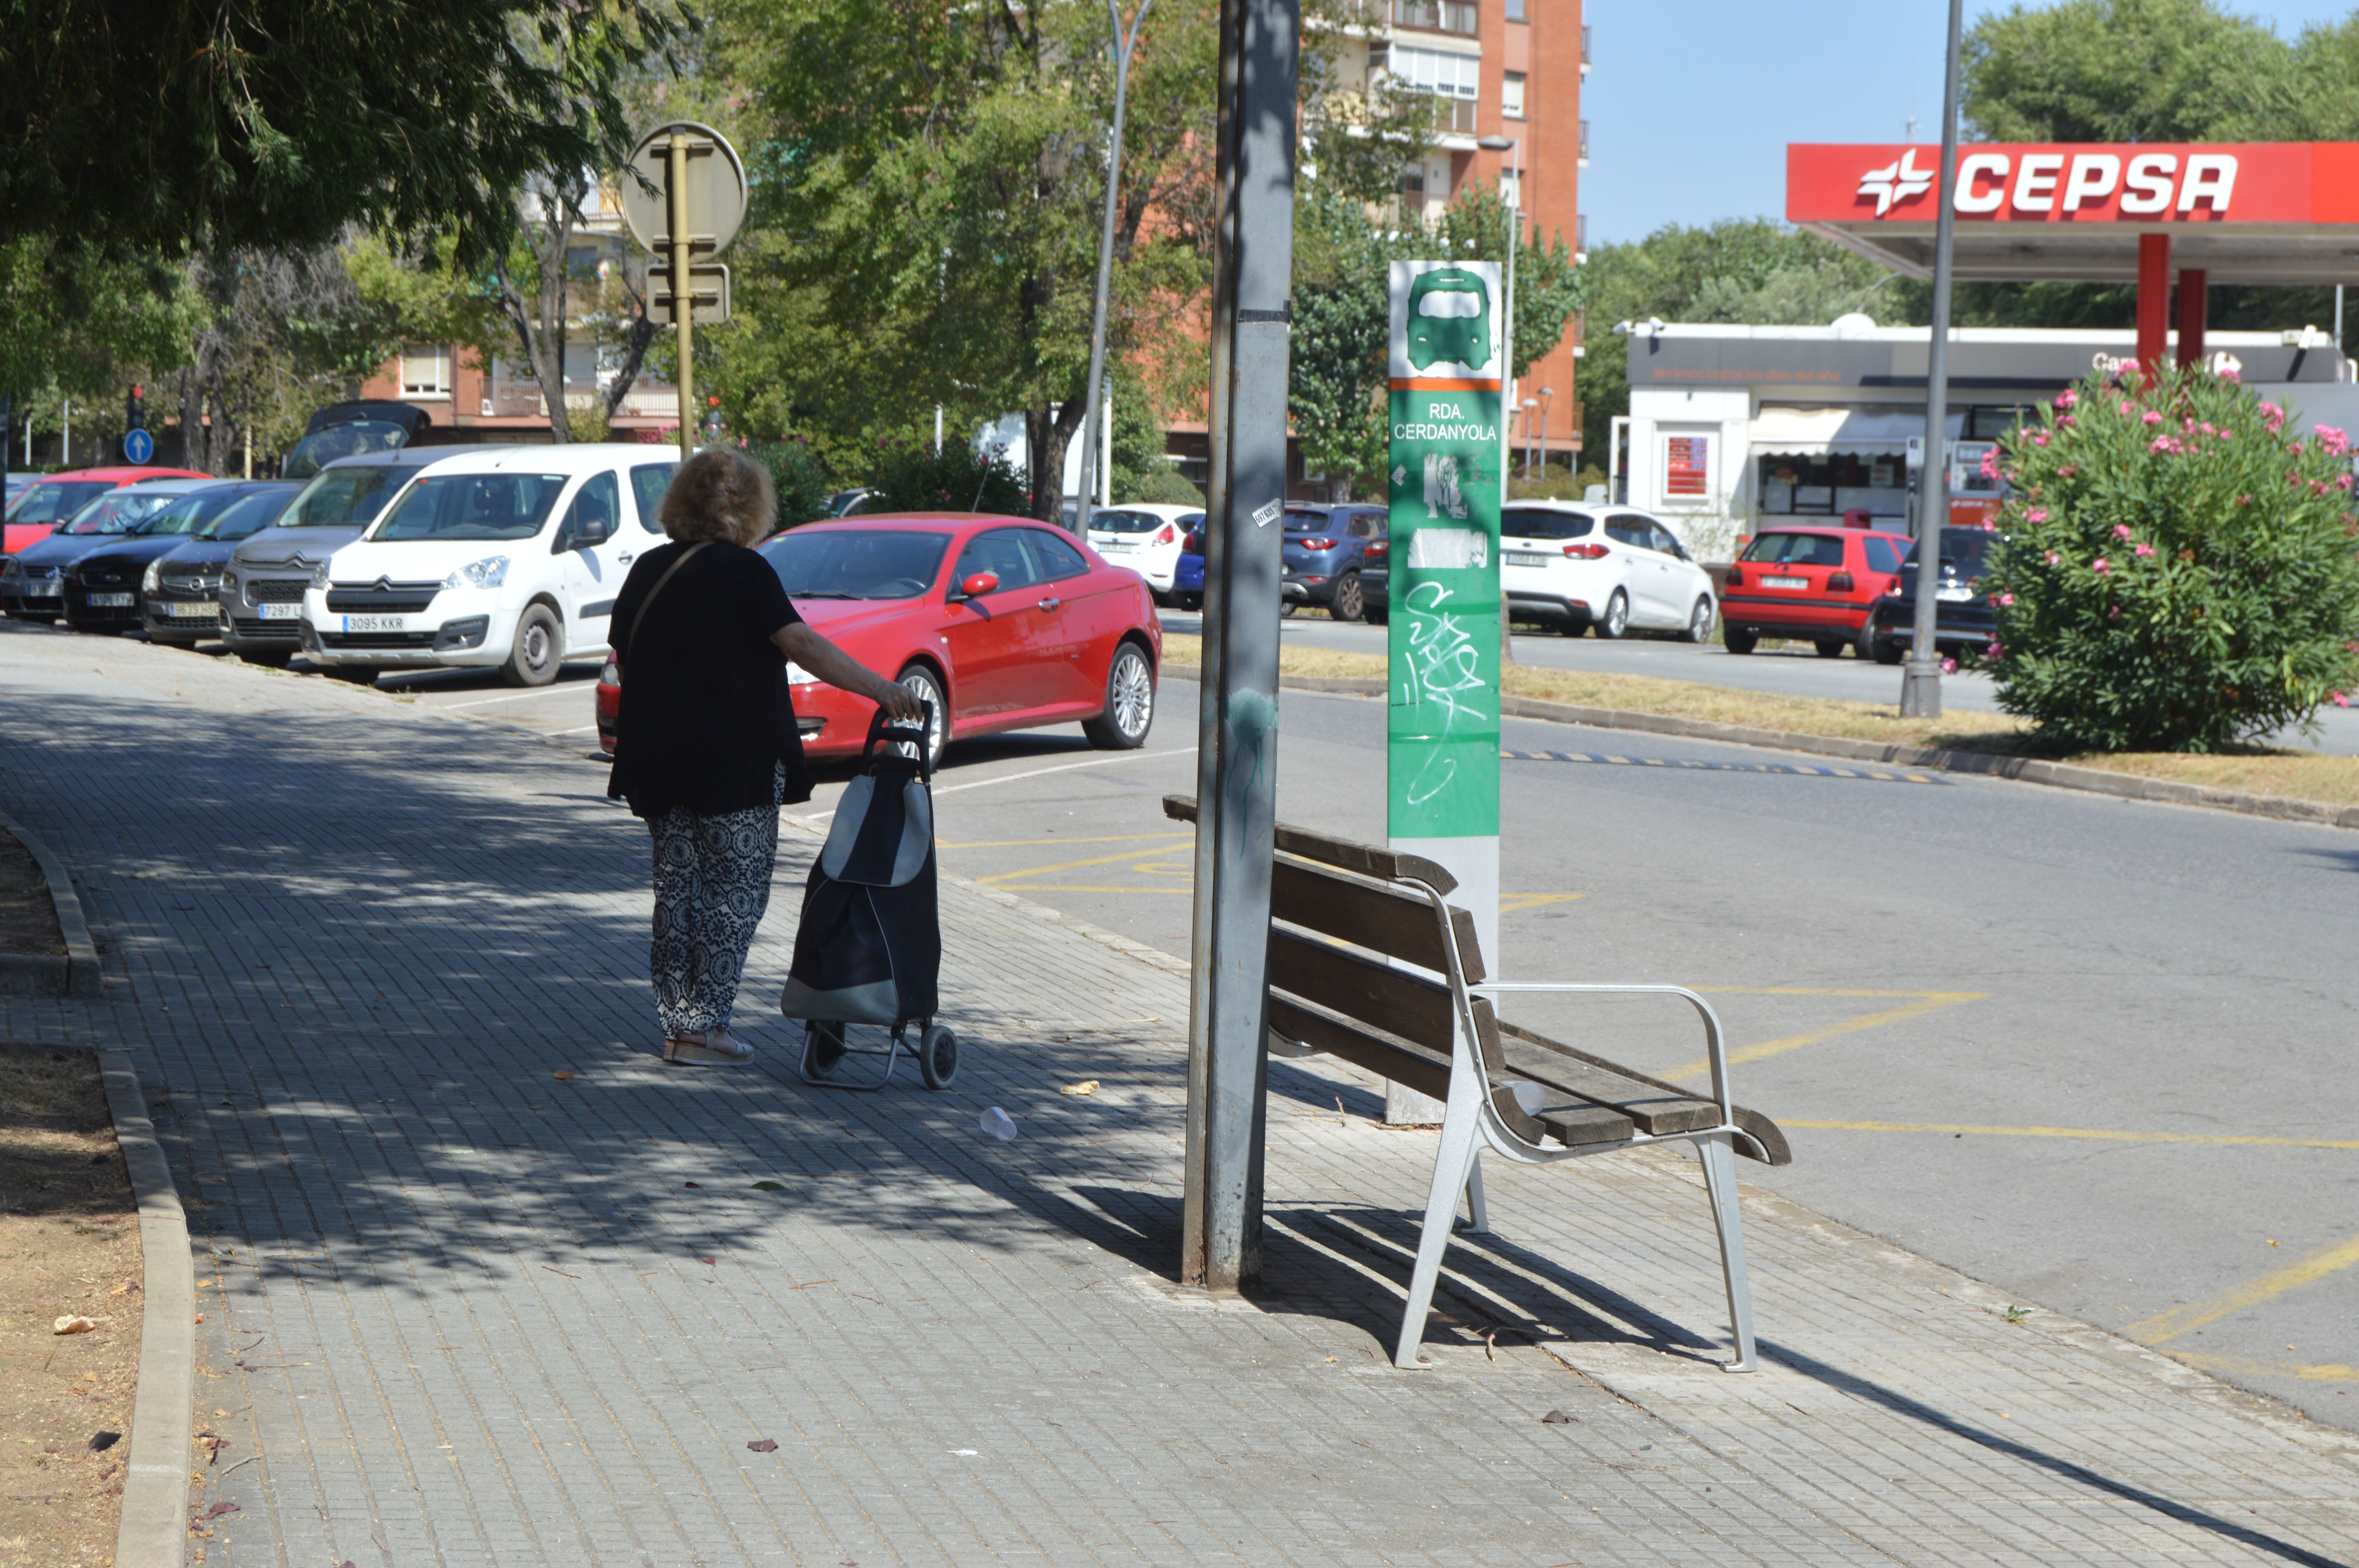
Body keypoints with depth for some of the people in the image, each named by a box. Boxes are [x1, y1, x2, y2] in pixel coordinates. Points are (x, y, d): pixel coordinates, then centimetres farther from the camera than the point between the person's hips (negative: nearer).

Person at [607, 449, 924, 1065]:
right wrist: (880, 690, -21)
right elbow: (799, 643, -20)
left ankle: (679, 1025, 13)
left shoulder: (647, 570, 10)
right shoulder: (743, 572, -10)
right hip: (734, 761, -6)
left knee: (678, 887, 12)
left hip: (656, 759, 6)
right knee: (736, 891, 2)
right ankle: (704, 1027, 0)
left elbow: (624, 660, 16)